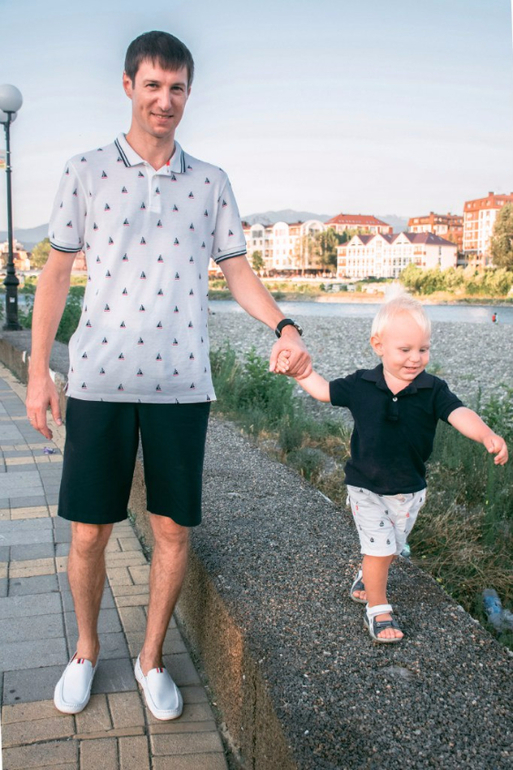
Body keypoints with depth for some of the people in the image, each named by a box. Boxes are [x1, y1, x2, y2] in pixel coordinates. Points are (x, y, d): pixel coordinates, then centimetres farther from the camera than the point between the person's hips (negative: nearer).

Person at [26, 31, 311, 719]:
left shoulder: (211, 183, 10)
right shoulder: (86, 171, 5)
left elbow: (239, 272, 10)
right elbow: (56, 273, 8)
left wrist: (283, 327, -9)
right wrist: (38, 370, 3)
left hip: (182, 384, 1)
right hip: (99, 380, -1)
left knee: (173, 530, 6)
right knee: (88, 532, 5)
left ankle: (152, 657, 28)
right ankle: (86, 650, 31)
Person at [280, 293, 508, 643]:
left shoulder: (433, 390, -13)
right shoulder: (361, 385, -11)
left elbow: (459, 414, -26)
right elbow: (325, 391, 3)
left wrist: (487, 434, -45)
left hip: (409, 490, 2)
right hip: (366, 487, -2)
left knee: (390, 548, 19)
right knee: (379, 548, -2)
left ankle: (366, 577, 49)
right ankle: (377, 609, 18)